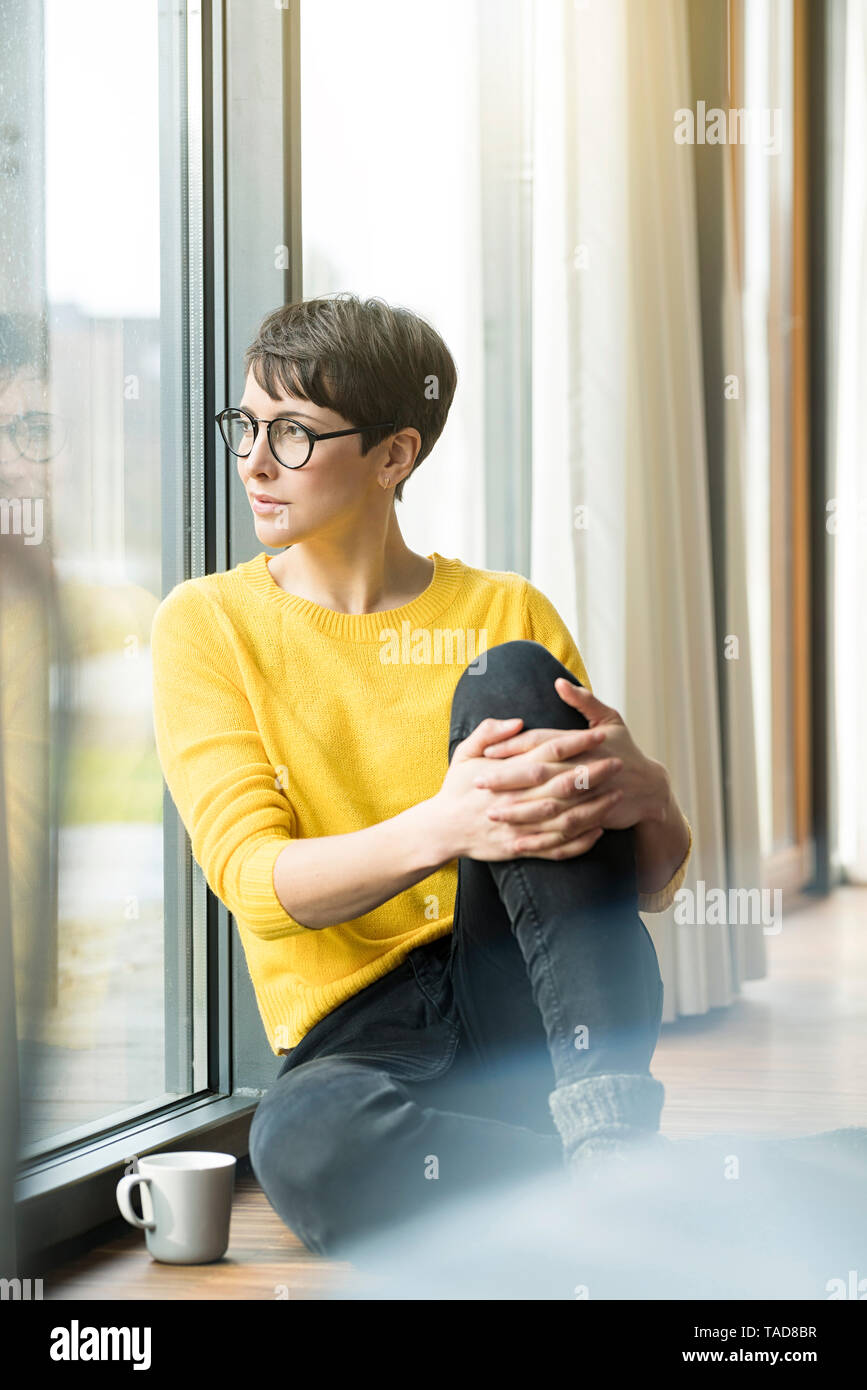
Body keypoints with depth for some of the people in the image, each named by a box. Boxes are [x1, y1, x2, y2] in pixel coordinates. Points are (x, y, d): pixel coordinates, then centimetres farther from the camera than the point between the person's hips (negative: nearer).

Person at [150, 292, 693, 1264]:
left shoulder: (506, 615, 11)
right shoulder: (208, 624, 7)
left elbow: (655, 887, 7)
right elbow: (254, 881, -9)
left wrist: (648, 797, -19)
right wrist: (441, 829, -30)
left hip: (532, 1015, 2)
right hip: (359, 1032, -1)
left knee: (510, 679, -20)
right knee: (301, 1146, -38)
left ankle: (613, 1132, -31)